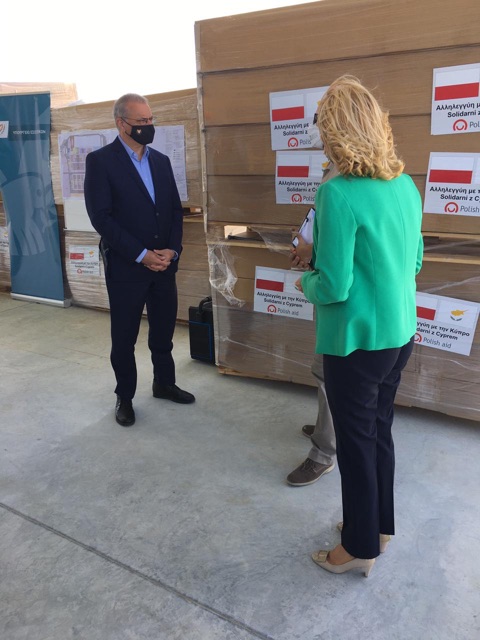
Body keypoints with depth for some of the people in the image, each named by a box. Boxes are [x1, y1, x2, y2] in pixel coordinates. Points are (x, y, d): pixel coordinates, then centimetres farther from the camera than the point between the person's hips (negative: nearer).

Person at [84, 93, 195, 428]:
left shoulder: (161, 160, 10)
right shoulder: (100, 160, -7)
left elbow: (176, 209, 9)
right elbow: (101, 217, -14)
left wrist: (172, 250, -6)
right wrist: (141, 255, -18)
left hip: (164, 263, 5)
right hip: (126, 266, -5)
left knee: (164, 331, 14)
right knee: (124, 337, 8)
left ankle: (164, 383, 34)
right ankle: (125, 397, 25)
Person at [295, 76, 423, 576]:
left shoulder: (339, 194, -21)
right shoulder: (405, 185, 2)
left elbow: (334, 286, -21)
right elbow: (414, 262, 12)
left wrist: (306, 284, -1)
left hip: (357, 341, -7)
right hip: (400, 333, 8)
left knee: (356, 441, 9)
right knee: (379, 430, 22)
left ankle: (361, 546, 28)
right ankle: (380, 524, 41)